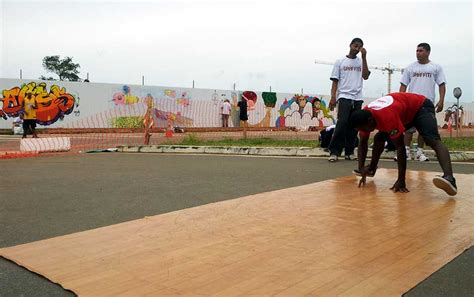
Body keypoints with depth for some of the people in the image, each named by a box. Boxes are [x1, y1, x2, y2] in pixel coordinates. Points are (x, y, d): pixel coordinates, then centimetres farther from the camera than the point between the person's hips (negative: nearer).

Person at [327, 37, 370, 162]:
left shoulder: (361, 62, 15)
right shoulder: (340, 62, 9)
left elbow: (365, 76, -2)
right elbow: (335, 81, 4)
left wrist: (364, 57, -3)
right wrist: (333, 97, -7)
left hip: (357, 98, 3)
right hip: (344, 97, -3)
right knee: (342, 123, -15)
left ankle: (349, 152, 11)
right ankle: (334, 151, -11)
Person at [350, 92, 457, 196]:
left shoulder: (388, 117, -41)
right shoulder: (364, 117, -18)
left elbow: (400, 148, -36)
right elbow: (362, 143, -5)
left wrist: (401, 181, -34)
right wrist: (361, 169, -13)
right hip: (405, 112, 8)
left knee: (433, 141, -31)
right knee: (379, 138, 7)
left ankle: (449, 179, -49)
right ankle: (371, 169, 29)